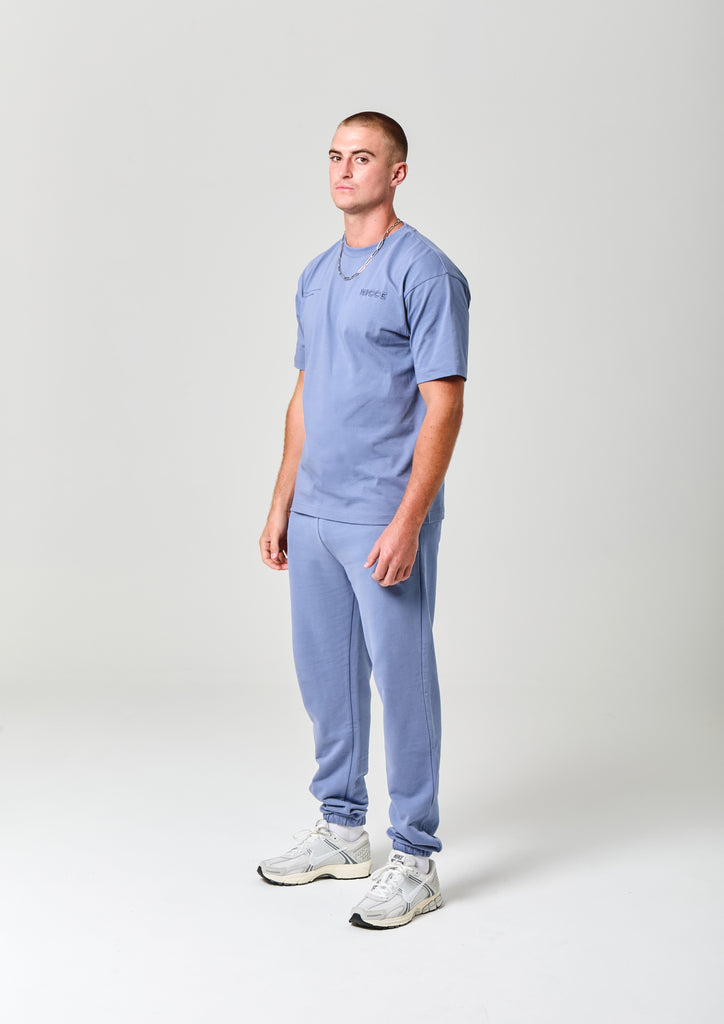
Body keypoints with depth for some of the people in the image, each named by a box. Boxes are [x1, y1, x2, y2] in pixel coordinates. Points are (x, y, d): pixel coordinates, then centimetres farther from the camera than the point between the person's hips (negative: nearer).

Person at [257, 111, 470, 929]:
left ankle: (415, 860, 12)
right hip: (315, 518, 8)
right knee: (325, 676, 15)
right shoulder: (316, 276, 14)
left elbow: (443, 407, -16)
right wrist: (281, 504, 13)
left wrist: (407, 521, -22)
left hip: (385, 521, -8)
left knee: (401, 681, 0)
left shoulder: (427, 274, -11)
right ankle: (342, 831, 31)